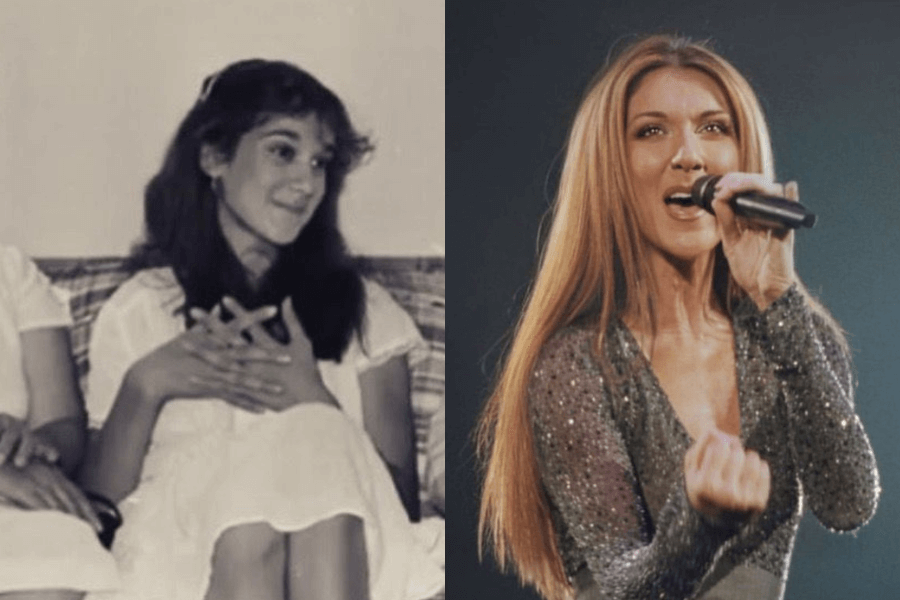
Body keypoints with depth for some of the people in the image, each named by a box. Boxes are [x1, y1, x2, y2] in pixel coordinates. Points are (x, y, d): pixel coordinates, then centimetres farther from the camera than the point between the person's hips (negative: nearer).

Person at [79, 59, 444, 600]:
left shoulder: (362, 307, 15)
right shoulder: (139, 310, 14)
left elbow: (402, 500, 6)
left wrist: (313, 401, -10)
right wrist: (144, 386, -10)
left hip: (336, 545, 1)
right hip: (185, 549, 0)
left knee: (319, 435, -30)